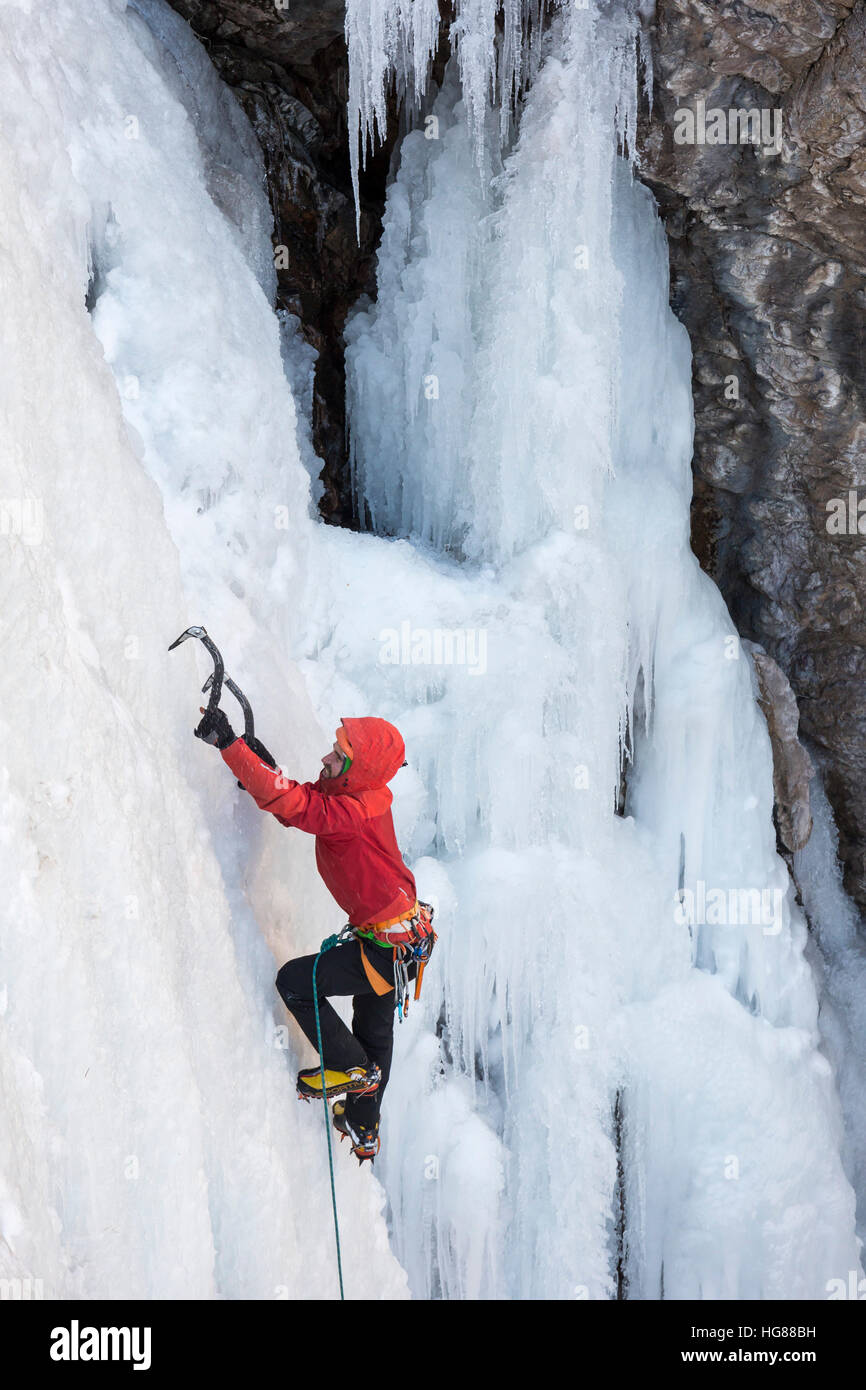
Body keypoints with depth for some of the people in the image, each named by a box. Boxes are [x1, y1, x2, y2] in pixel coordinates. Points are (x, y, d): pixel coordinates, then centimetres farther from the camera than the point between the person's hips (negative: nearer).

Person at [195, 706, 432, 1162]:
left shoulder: (353, 813, -29)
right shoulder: (359, 797, -1)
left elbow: (291, 804, -38)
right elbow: (298, 804, 8)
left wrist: (229, 743, -39)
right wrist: (262, 776, -11)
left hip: (389, 950, -10)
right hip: (402, 939, 10)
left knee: (294, 981, -4)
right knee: (374, 1030, 23)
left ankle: (353, 1069, 9)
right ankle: (363, 1131, 42)